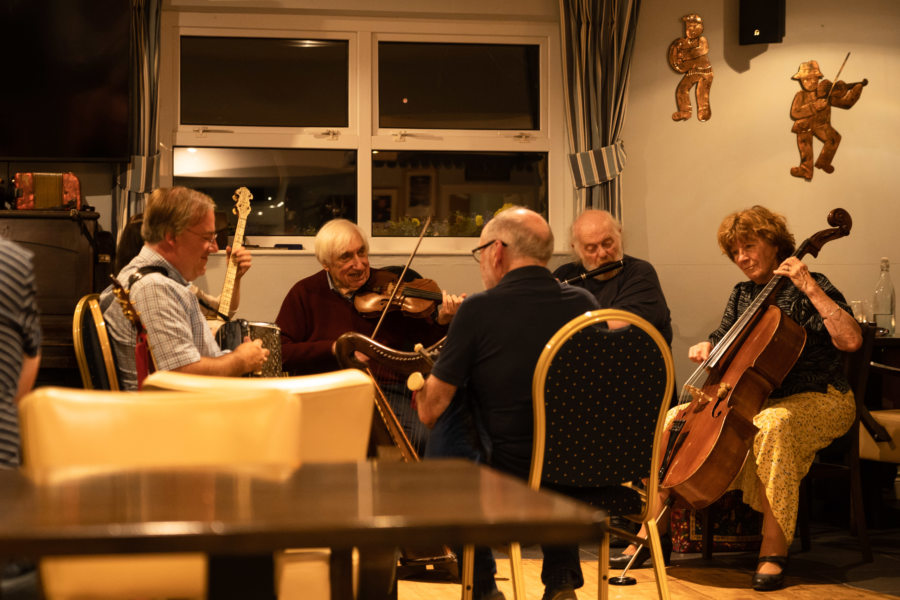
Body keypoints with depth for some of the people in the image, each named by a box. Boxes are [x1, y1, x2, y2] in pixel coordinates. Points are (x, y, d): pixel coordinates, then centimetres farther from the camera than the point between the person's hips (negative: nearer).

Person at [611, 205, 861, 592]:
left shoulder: (807, 289, -7)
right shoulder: (742, 294, 14)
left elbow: (850, 339, -22)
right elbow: (723, 343, 21)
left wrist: (811, 288, -23)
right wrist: (706, 348, -2)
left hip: (818, 400, -7)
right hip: (752, 398, 7)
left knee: (771, 425, -41)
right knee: (675, 419, -9)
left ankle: (774, 550, -37)